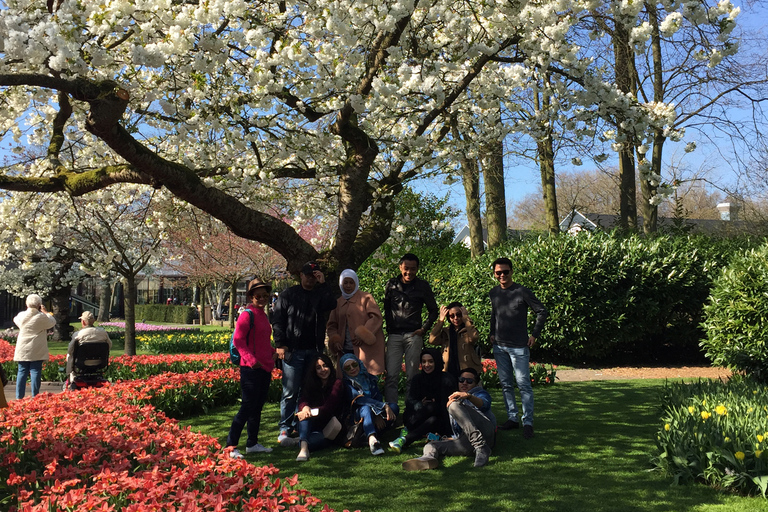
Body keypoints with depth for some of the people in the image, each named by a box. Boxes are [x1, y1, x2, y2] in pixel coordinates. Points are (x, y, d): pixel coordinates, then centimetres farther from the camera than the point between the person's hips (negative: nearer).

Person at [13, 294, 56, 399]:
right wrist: (45, 312, 12)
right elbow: (52, 322, 4)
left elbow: (16, 321, 24)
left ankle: (19, 397, 9)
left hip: (22, 351, 4)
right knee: (35, 372, -2)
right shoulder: (41, 316, -12)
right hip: (36, 351, -4)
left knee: (22, 372, 9)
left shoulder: (21, 315, 0)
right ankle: (35, 397, -3)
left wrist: (28, 310, 22)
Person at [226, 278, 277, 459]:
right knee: (248, 407, -7)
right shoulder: (247, 315, -10)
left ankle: (252, 444, 25)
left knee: (258, 407, 15)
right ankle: (231, 446, 0)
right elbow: (238, 340, -16)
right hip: (251, 369, -9)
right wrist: (251, 359, -23)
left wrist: (272, 353, 12)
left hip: (265, 368, 9)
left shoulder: (263, 315, 16)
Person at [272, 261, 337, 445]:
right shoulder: (288, 295, 6)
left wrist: (322, 284, -11)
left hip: (314, 351, 3)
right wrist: (280, 344, -7)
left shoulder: (321, 294, 13)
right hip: (293, 351, -3)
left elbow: (331, 304, -9)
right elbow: (277, 320, 2)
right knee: (290, 392, -5)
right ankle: (284, 431, -1)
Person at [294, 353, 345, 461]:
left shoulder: (337, 383, 0)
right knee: (305, 413, -34)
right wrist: (305, 407, -34)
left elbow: (329, 407, -15)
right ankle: (303, 446, -50)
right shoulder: (310, 384, 14)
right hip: (313, 425, 4)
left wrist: (312, 412, -34)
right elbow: (302, 401, -7)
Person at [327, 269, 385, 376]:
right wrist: (335, 340, 0)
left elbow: (376, 317, -5)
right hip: (345, 351, 4)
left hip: (364, 349, -4)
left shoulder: (365, 298, 5)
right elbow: (331, 325, 19)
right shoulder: (338, 303, 17)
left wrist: (363, 336, -14)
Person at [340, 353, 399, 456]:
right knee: (366, 408, -37)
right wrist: (384, 406, -29)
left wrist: (378, 415, -20)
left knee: (394, 406, -23)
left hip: (377, 418, 4)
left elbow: (378, 397, 2)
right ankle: (372, 440, -62)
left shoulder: (370, 378, 12)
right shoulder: (346, 384, -2)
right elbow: (359, 399, -18)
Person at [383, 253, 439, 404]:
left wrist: (424, 329, 2)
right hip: (394, 335, 1)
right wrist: (389, 328, 8)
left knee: (412, 375, 1)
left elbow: (433, 310, 13)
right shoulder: (391, 284, 9)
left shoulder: (423, 286, 6)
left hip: (414, 335, -1)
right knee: (391, 376, -5)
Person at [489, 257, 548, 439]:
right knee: (506, 385, 10)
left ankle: (528, 422, 1)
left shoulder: (522, 292, -8)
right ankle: (512, 418, 20)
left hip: (519, 347, -5)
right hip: (499, 346, 6)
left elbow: (541, 311, -2)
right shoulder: (494, 293, 8)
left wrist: (534, 334, -4)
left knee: (523, 384, -6)